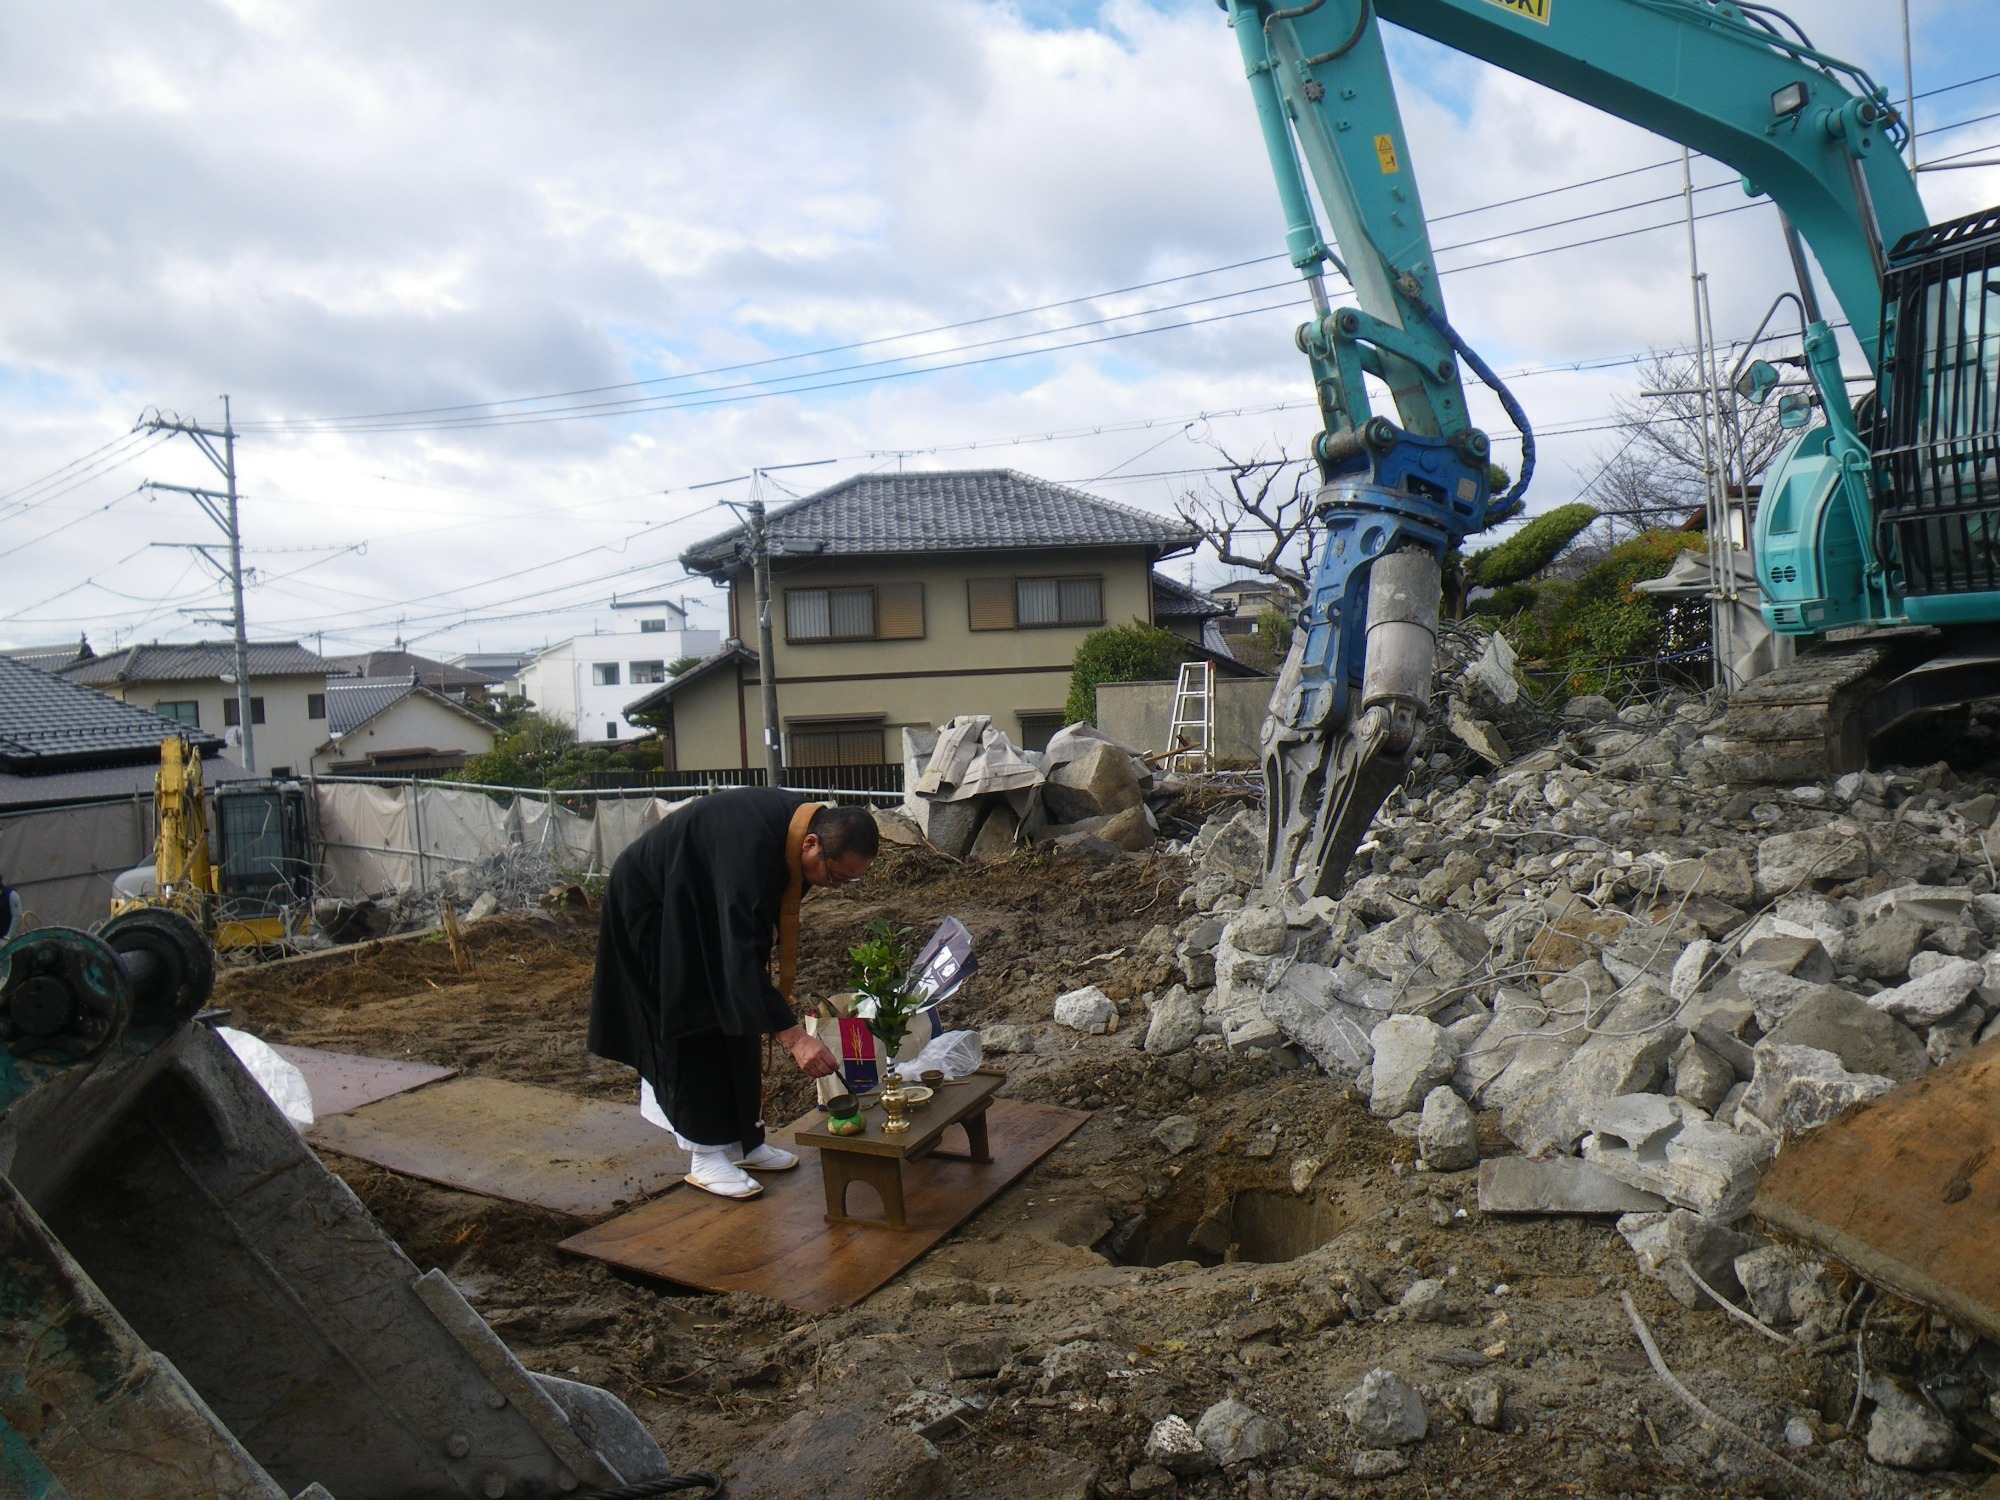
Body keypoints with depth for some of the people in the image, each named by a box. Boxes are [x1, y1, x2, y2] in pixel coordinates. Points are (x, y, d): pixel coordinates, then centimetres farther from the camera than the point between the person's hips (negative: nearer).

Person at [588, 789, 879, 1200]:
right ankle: (705, 1155, 6)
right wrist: (792, 1035, -47)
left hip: (701, 907, 9)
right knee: (693, 1030, -7)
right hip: (651, 909, -8)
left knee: (738, 1020, 9)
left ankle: (742, 1141, 19)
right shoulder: (751, 846, -41)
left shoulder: (801, 821, -16)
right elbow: (740, 954, -44)